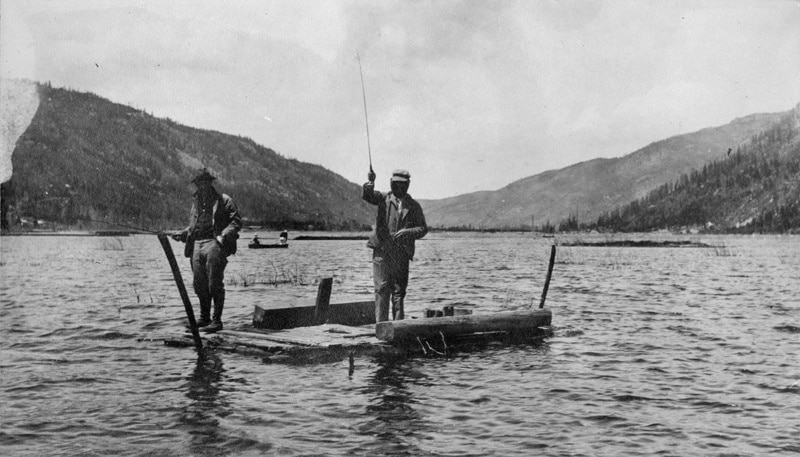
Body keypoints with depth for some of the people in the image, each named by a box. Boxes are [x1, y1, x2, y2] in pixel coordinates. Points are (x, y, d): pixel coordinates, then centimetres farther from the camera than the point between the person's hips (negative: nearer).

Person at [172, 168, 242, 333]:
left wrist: (223, 236, -17)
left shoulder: (223, 200, 3)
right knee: (200, 285, 8)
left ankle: (217, 321, -3)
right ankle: (204, 318, 21)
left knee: (215, 284, -8)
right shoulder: (196, 203, 22)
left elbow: (236, 221, -4)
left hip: (214, 244, -6)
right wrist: (183, 234, 9)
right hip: (197, 245, 6)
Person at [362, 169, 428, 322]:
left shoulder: (414, 206, 11)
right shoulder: (384, 198, 9)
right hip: (382, 251, -1)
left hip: (401, 254, 1)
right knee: (382, 288, -7)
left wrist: (407, 232, -13)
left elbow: (423, 228, 6)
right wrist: (370, 183, -28)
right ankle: (381, 325, -5)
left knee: (399, 291, 3)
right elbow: (367, 195, -8)